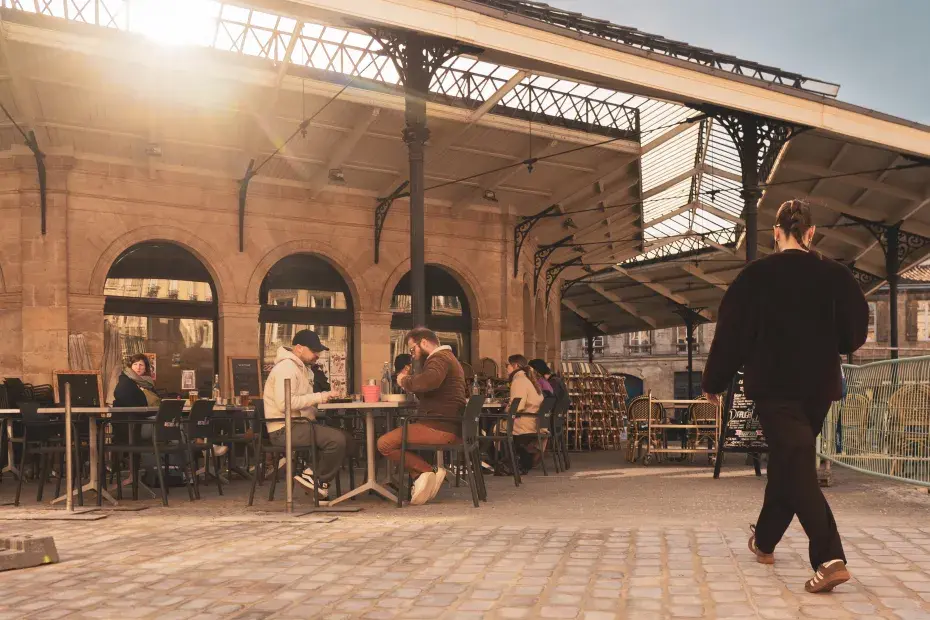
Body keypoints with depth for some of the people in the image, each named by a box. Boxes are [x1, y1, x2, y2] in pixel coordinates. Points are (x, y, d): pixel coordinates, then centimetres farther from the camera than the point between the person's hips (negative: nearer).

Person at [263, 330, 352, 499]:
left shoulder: (303, 368, 18)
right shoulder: (286, 368, -14)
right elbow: (284, 403, -26)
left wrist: (324, 397, 1)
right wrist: (319, 397, -23)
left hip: (299, 425, 10)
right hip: (285, 429, -10)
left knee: (346, 439, 4)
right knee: (337, 440, -23)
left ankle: (313, 473, -1)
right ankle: (320, 481, -5)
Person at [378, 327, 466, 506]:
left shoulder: (439, 358, -9)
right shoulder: (446, 358, 26)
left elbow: (429, 381, -32)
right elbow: (426, 393, 25)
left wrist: (405, 380, -14)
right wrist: (409, 380, 10)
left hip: (440, 428, -11)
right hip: (446, 426, 11)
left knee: (384, 444, -15)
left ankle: (429, 471, -14)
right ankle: (421, 477, 7)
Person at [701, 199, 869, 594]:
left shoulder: (757, 275, -8)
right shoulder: (835, 275, 1)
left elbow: (731, 332, -5)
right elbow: (855, 332, 6)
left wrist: (714, 381, 5)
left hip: (774, 386, -4)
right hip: (819, 386, 4)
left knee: (797, 466, -4)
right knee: (787, 461, 18)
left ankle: (830, 559, -19)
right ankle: (765, 540, 33)